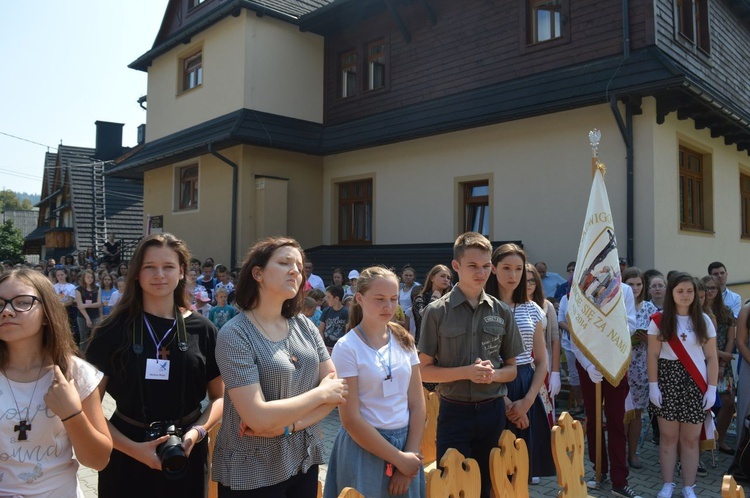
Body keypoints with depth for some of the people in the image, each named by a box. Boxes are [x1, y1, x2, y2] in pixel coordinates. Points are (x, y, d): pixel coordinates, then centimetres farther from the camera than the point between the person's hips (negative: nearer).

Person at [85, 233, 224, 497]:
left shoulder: (202, 330, -4)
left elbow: (219, 397, 3)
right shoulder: (113, 331, -7)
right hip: (127, 458, -1)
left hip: (185, 454, 1)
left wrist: (196, 433, -14)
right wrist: (133, 448, -15)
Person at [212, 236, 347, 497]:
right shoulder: (234, 334, -17)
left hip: (305, 462, 5)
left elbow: (338, 390, -3)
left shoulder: (304, 325, -2)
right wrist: (321, 392, -14)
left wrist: (286, 424, -16)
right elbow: (258, 418, -23)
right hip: (252, 473, -5)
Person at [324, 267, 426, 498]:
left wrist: (408, 455, -6)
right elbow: (351, 420, -15)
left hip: (405, 442, 4)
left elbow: (417, 405, 2)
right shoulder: (347, 347, -13)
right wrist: (398, 458, -13)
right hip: (364, 448, -4)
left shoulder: (404, 341, 1)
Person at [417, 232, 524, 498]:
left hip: (493, 411, 3)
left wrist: (492, 374, -13)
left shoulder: (502, 312, 2)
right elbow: (424, 370, -6)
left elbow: (511, 368, 8)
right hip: (455, 411, -3)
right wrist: (466, 372, -19)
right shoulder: (437, 311, -8)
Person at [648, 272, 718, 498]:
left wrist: (712, 388, -1)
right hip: (667, 380, -1)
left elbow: (711, 358, 4)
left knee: (691, 438, 5)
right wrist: (653, 385, -6)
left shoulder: (703, 321, 4)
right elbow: (653, 355, 0)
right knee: (668, 436, 5)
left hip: (695, 383, 1)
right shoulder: (660, 320, 0)